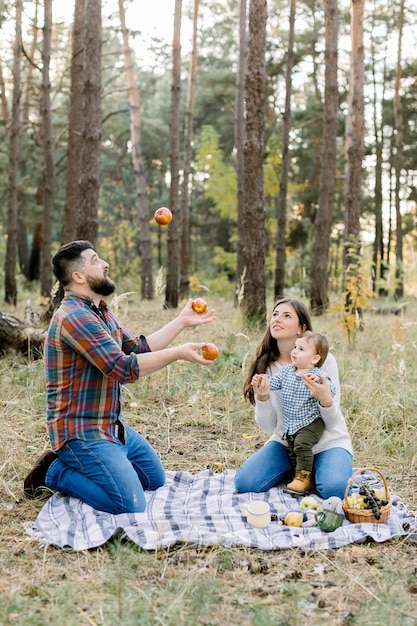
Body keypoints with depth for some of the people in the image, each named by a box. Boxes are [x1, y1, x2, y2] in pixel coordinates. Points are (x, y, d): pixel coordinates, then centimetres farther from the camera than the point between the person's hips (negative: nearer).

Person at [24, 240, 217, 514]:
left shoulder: (101, 312, 10)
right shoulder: (74, 316, -23)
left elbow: (139, 348, 13)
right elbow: (123, 368, -27)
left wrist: (181, 322, 8)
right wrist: (178, 353, -23)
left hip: (113, 426, 10)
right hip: (83, 432, -10)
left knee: (155, 479, 21)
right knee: (131, 506, -18)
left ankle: (76, 465, 18)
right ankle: (56, 473, 0)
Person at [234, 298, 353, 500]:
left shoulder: (323, 360, -16)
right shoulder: (264, 364, -5)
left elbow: (332, 423, -15)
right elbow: (268, 426, -6)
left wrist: (325, 400, -38)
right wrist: (262, 398, -27)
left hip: (327, 442, -3)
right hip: (286, 442, 3)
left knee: (334, 489, -31)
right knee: (244, 483, -16)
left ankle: (312, 470, 5)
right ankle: (296, 469, 11)